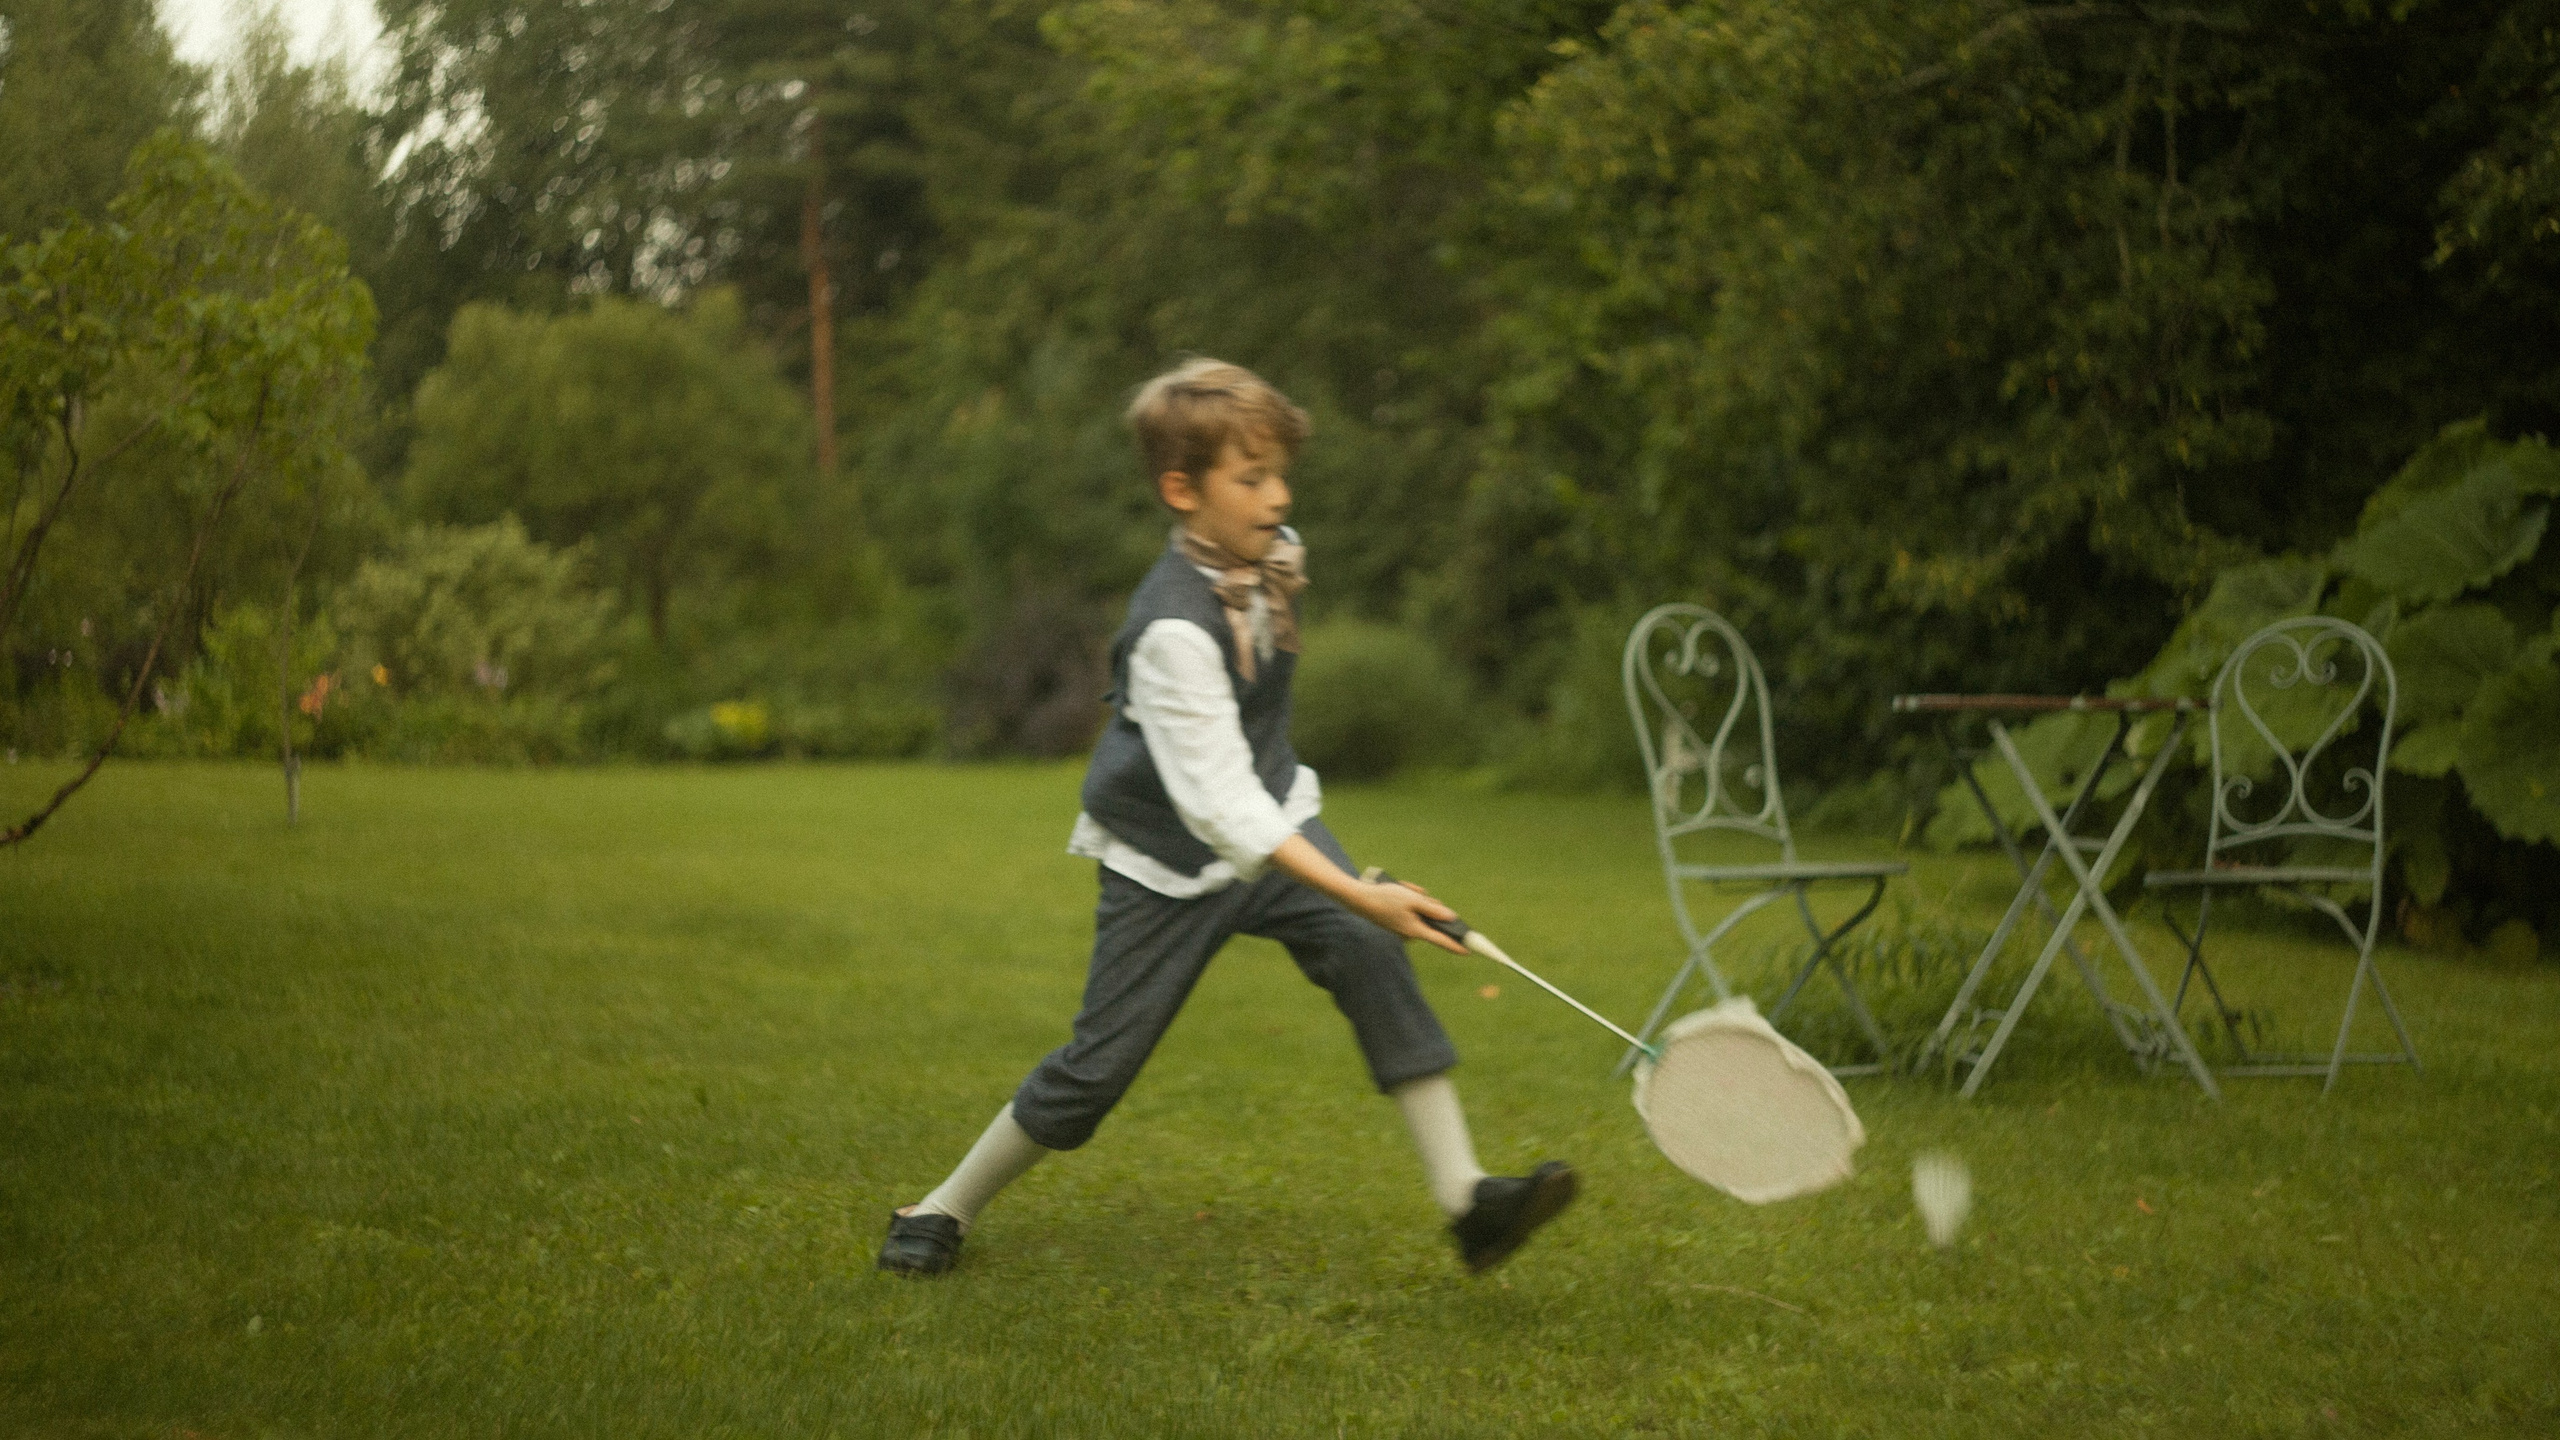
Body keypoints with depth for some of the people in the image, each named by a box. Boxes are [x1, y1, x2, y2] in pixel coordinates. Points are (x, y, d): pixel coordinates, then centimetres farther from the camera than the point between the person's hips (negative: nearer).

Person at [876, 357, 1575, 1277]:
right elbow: (1220, 804, -36)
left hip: (1273, 820, 6)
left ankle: (1464, 1198, -24)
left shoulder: (1272, 552, -7)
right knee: (1099, 1065, -1)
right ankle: (944, 1209, 22)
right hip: (1170, 864, -5)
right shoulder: (1172, 630, -30)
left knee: (1370, 958, -20)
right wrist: (1359, 895, -43)